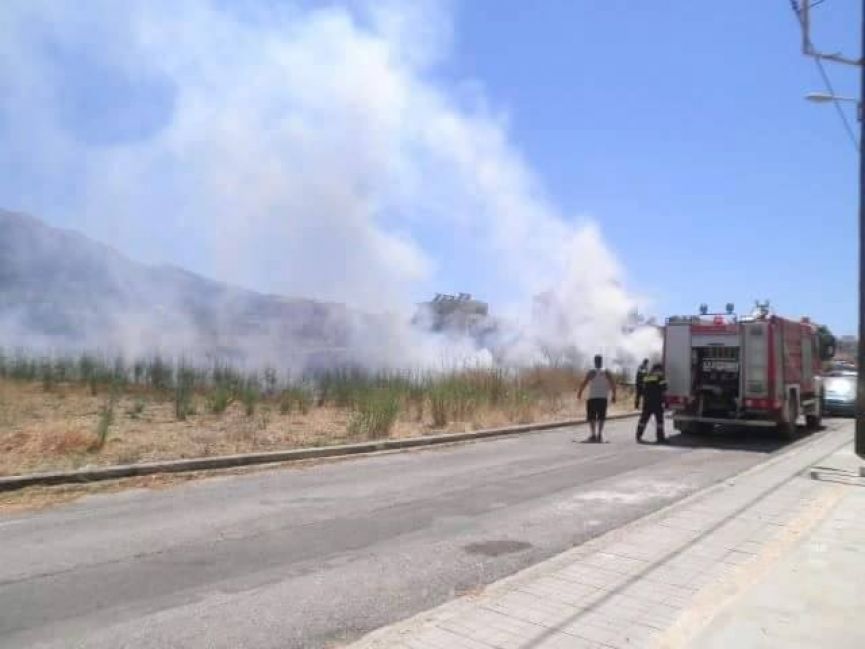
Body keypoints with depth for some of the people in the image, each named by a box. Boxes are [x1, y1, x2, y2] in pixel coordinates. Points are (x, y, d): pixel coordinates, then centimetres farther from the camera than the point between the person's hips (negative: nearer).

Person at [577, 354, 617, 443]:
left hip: (592, 398, -3)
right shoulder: (607, 373, 5)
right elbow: (613, 385, -1)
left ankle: (593, 435, -5)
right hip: (603, 398, 3)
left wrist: (580, 393, 3)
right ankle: (599, 435, 3)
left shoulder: (592, 373, -4)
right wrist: (614, 396, 7)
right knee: (601, 417, 11)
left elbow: (584, 383, -9)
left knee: (591, 417, 4)